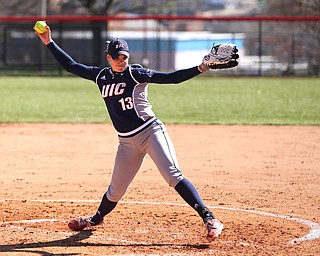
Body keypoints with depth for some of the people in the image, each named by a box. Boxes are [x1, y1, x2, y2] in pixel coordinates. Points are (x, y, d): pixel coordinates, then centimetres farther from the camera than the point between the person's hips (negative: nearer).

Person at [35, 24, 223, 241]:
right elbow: (71, 66, 18)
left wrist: (200, 69, -26)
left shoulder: (136, 73, -6)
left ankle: (209, 219, -25)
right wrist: (50, 43, 17)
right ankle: (97, 219, 43)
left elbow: (170, 78, -14)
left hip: (151, 131, -5)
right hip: (128, 142, 5)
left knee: (173, 175, -21)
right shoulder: (101, 76, 9)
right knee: (116, 190, 15)